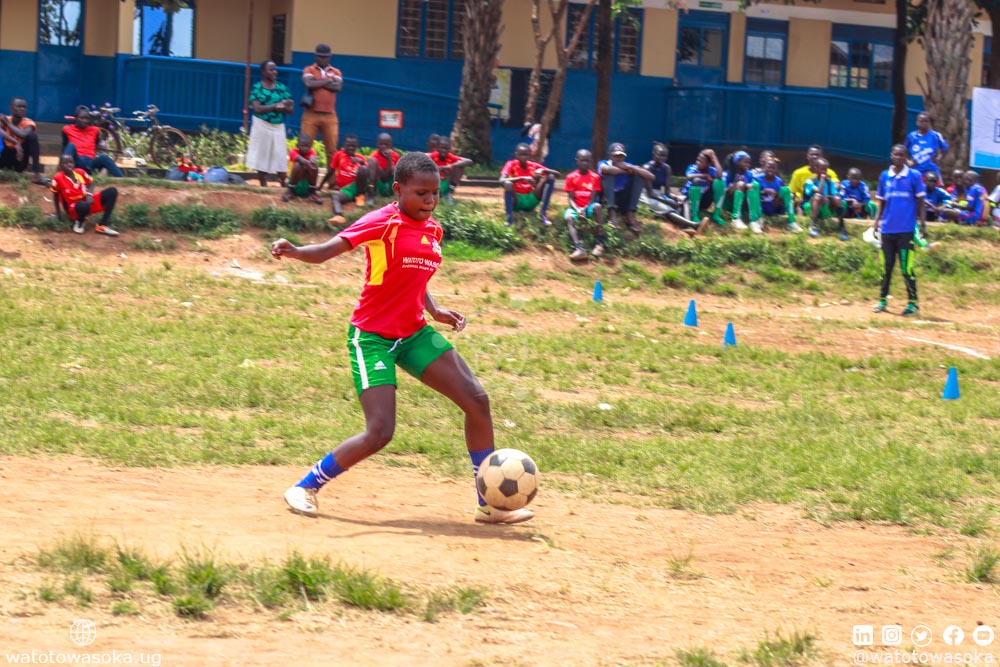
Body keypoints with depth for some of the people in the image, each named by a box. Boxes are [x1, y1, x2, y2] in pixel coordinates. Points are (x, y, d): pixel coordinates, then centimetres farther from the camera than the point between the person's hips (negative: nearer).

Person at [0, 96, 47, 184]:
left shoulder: (28, 123, -6)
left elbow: (23, 135, -30)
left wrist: (7, 123, -20)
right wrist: (16, 143, -45)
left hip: (20, 161, 2)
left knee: (32, 135, -22)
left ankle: (37, 174, -26)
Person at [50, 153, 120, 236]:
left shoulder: (80, 172, -2)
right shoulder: (58, 178, -14)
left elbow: (89, 184, 13)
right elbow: (56, 195, -1)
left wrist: (89, 195, -7)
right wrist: (58, 213, 2)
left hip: (87, 202, 6)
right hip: (73, 209, -6)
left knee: (112, 191, -10)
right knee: (83, 205, -44)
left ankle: (102, 226, -15)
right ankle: (80, 222, -5)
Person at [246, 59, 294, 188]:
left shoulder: (282, 88, 7)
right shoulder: (257, 88, -3)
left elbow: (291, 109, 3)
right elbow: (257, 108, -15)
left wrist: (280, 108, -17)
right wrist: (276, 106, -18)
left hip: (278, 127, 3)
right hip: (262, 126, -3)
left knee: (280, 157, -3)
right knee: (262, 157, 1)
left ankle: (283, 185, -3)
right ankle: (263, 185, 8)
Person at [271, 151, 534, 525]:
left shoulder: (433, 230, 7)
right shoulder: (384, 223, -15)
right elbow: (328, 250, -24)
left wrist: (435, 311, 5)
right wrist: (294, 252, -43)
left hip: (415, 333, 8)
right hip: (372, 336, -8)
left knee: (477, 400, 1)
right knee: (380, 432, -18)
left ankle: (489, 504, 13)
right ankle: (305, 488, 3)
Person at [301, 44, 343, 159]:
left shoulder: (336, 72, 15)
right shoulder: (309, 70, 8)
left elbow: (338, 87, -5)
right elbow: (309, 83, -13)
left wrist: (318, 83, -6)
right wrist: (328, 81, -4)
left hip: (330, 116, 2)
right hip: (311, 114, -2)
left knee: (332, 149, -1)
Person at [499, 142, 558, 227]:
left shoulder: (534, 166, 3)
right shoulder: (511, 164, -7)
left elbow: (557, 174, 0)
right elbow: (502, 181, -26)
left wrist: (543, 170, -20)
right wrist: (522, 178, -35)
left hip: (531, 201, 4)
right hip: (516, 202, -4)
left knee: (551, 177, -11)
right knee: (508, 183, -35)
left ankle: (543, 213, -16)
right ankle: (509, 217, -30)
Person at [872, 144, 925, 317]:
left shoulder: (914, 176, 0)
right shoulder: (884, 176, 10)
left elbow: (920, 201, 2)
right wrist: (876, 220, 4)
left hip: (906, 229, -4)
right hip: (887, 229, 4)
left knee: (906, 268, -5)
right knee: (886, 267, 8)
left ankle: (913, 303, 1)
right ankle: (882, 300, 16)